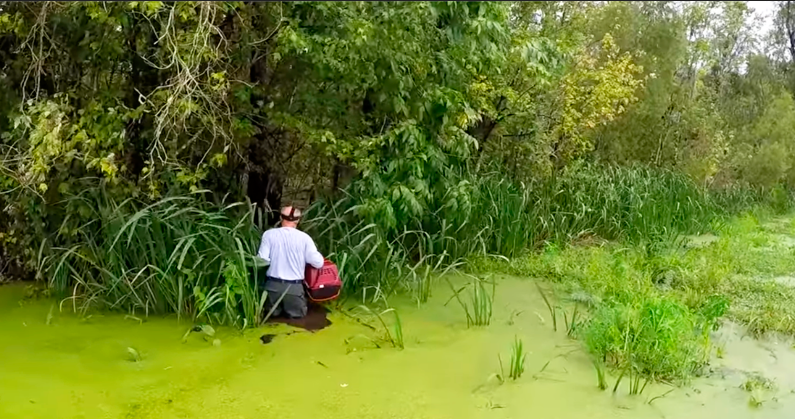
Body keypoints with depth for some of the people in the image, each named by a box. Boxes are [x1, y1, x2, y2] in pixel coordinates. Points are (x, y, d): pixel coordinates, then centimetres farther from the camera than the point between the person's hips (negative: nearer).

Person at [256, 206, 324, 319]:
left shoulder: (269, 234, -6)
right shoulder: (304, 237, -6)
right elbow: (318, 263, -5)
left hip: (273, 285, 2)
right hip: (294, 287, -2)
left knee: (272, 312, 28)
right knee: (298, 313, 21)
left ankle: (275, 308, 7)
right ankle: (291, 310, 2)